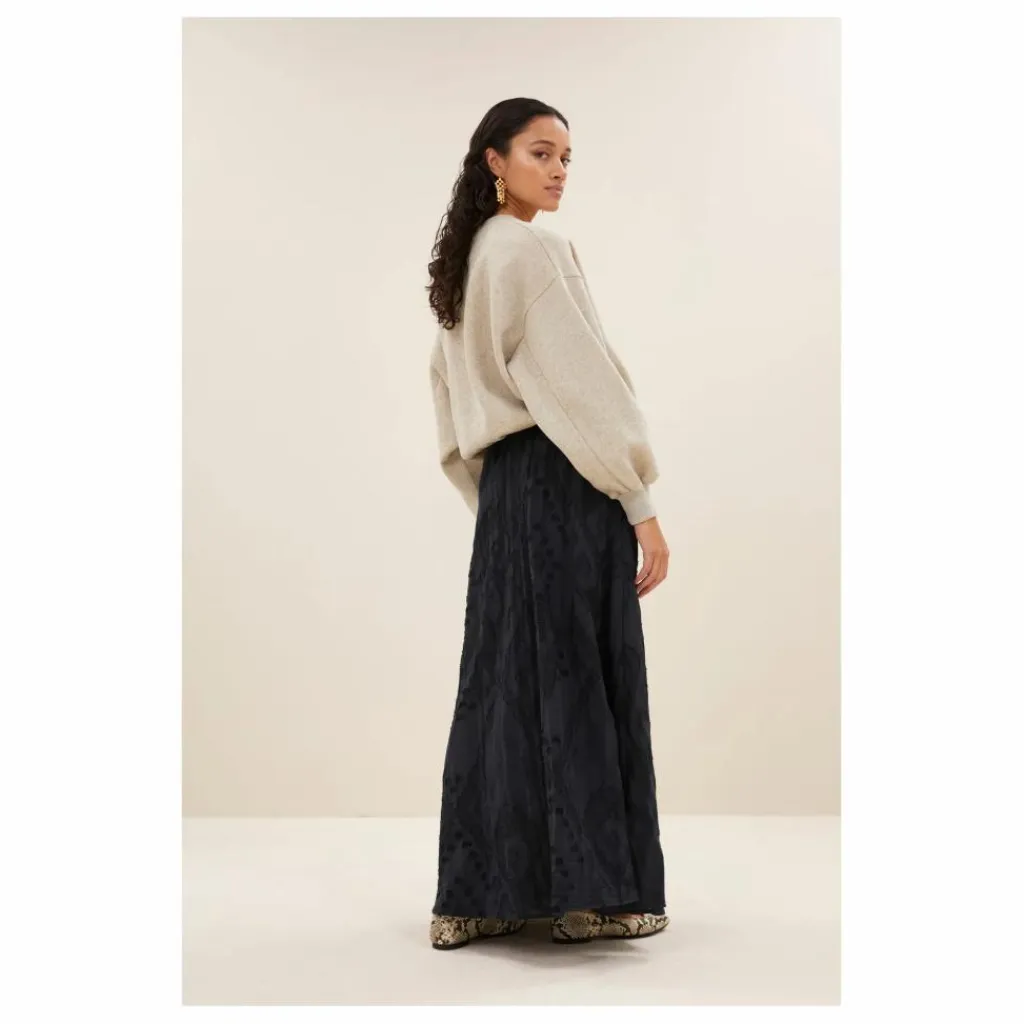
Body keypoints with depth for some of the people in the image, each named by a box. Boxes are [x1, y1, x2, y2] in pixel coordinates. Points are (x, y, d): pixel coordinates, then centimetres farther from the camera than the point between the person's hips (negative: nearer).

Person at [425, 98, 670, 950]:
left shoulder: (467, 258, 16)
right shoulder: (537, 250, -11)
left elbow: (449, 384, 19)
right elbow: (587, 381, -16)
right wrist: (642, 504, -15)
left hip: (506, 482, 9)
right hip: (567, 483, -9)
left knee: (504, 681, 9)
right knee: (580, 681, -2)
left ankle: (476, 897, 14)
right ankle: (591, 894, 7)